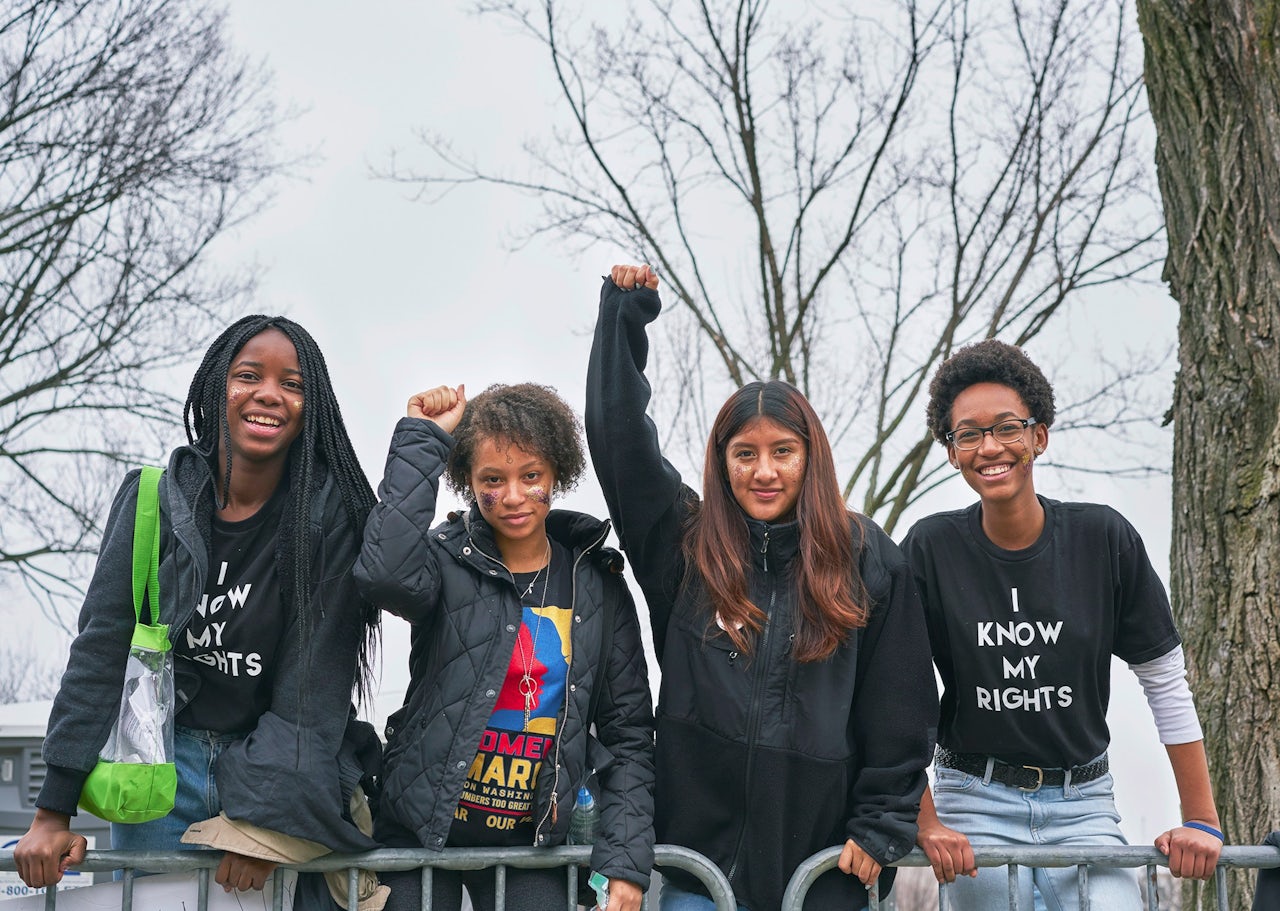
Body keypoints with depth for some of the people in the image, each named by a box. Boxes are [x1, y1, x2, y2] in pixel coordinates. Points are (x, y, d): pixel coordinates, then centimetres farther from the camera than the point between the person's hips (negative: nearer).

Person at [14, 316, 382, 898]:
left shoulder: (334, 515, -9)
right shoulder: (153, 499, -3)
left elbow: (317, 678, -11)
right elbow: (101, 648, -4)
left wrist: (266, 817, -17)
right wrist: (54, 811, -9)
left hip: (282, 768, -2)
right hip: (162, 762, 2)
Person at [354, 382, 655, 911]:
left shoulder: (597, 585, 1)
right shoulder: (449, 563, -6)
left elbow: (627, 733, 3)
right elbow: (386, 574, -31)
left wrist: (625, 862, -6)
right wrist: (422, 439, -23)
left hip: (532, 842, 2)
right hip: (421, 831, -2)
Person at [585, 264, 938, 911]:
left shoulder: (867, 561, 2)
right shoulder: (685, 547, 5)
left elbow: (902, 710, 3)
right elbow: (618, 442, 1)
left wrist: (882, 828, -1)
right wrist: (624, 316, 2)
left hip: (826, 858, 0)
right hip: (700, 857, 1)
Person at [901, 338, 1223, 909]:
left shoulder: (1103, 539, -4)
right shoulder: (931, 548, -7)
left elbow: (1166, 683, 1)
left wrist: (1201, 821, -1)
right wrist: (927, 824, -11)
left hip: (1083, 803, 1)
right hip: (976, 804, 0)